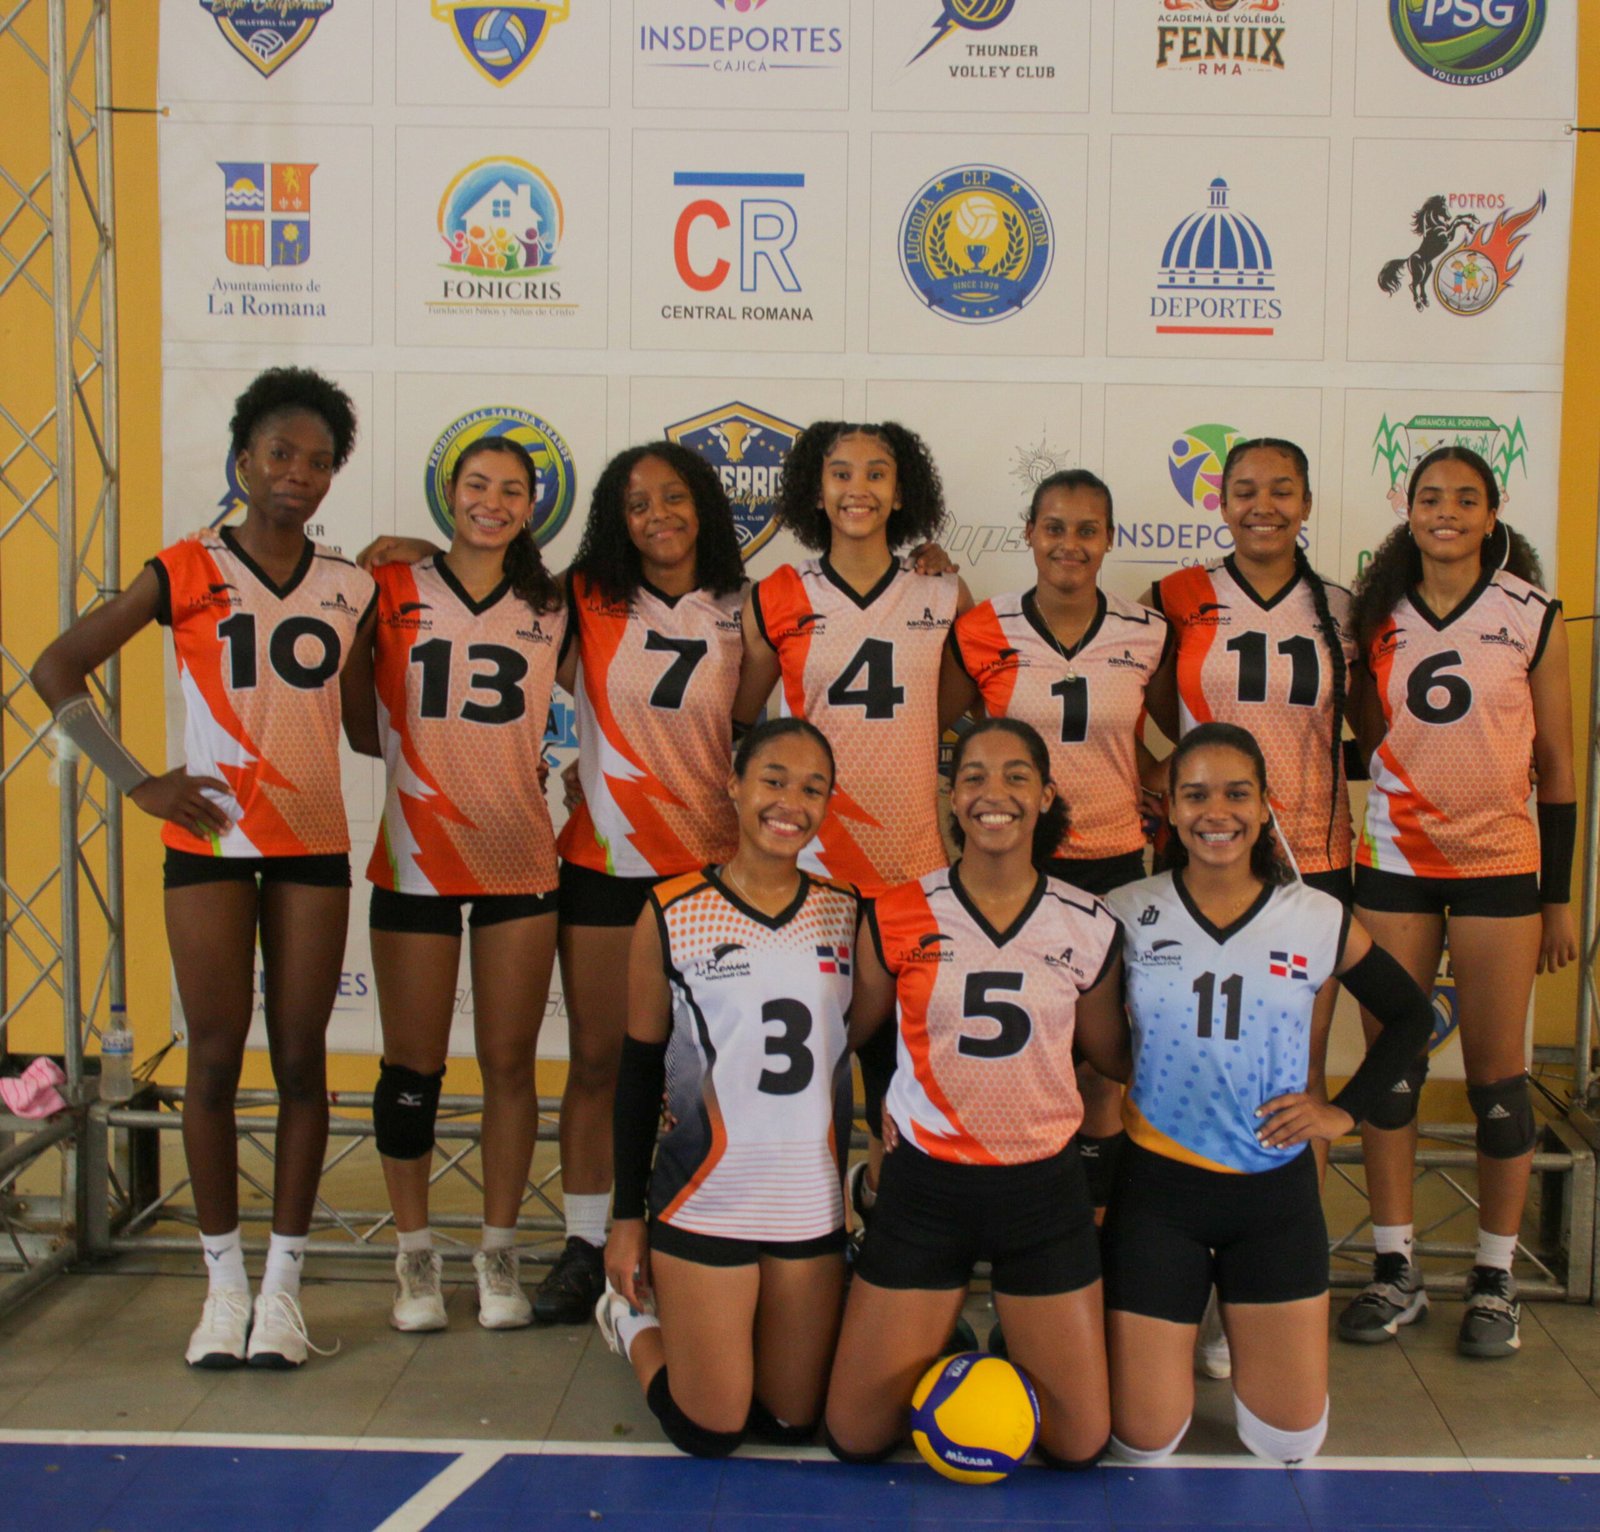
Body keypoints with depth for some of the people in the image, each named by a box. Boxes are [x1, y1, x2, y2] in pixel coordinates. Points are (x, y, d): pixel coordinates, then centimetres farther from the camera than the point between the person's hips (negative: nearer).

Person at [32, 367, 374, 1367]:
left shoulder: (352, 588, 8)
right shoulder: (188, 572, -1)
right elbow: (58, 666, 0)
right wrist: (136, 781, -6)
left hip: (313, 844, 2)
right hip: (210, 841, -2)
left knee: (301, 1058, 3)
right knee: (217, 1058, 1)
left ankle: (284, 1284, 13)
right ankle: (226, 1283, 13)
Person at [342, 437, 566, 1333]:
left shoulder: (551, 608, 8)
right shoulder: (395, 593, 4)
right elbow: (362, 727, 4)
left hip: (520, 860, 1)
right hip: (416, 860, -1)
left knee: (510, 1062, 5)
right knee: (412, 1066, 4)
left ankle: (499, 1253, 18)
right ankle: (416, 1255, 18)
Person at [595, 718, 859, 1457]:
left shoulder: (847, 913, 2)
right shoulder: (671, 914, -5)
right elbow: (639, 1071, 0)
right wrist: (627, 1216, 0)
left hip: (813, 1208, 3)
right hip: (703, 1204, -3)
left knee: (792, 1421, 10)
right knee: (708, 1432, 2)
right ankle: (636, 1317, 31)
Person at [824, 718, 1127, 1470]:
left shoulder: (1089, 928, -3)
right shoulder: (896, 918, -6)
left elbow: (1114, 1056, 11)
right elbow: (849, 1032, 7)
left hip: (1044, 1189, 1)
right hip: (924, 1188, -1)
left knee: (1080, 1445, 4)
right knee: (856, 1439, 2)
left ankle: (1015, 1351, 35)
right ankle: (934, 1346, 33)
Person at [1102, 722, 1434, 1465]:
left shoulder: (1319, 920, -3)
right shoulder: (1127, 915, -7)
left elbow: (1411, 1015, 11)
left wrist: (1346, 1110, 3)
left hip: (1276, 1188, 2)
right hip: (1158, 1186, -1)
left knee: (1291, 1440, 6)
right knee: (1144, 1443, 2)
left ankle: (1238, 1332, 36)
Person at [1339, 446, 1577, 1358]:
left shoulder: (1533, 615, -1)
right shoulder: (1378, 614, 5)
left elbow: (1557, 761, 2)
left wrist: (1560, 896, 0)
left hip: (1499, 864, -2)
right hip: (1393, 863, 2)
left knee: (1497, 1074, 2)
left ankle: (1497, 1281, 16)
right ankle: (1396, 1273, 16)